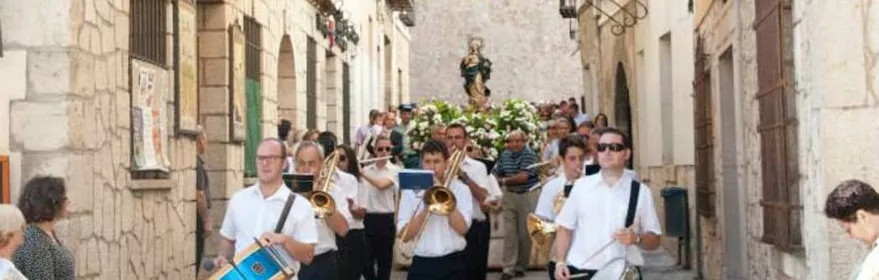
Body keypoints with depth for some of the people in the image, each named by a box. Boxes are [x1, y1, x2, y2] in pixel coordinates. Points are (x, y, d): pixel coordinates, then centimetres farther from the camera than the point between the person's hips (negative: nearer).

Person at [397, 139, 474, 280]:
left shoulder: (460, 189, 2)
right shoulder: (411, 191, 3)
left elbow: (462, 228, -12)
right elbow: (404, 235, -3)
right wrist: (425, 209, -14)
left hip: (453, 264, 0)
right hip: (422, 265, 1)